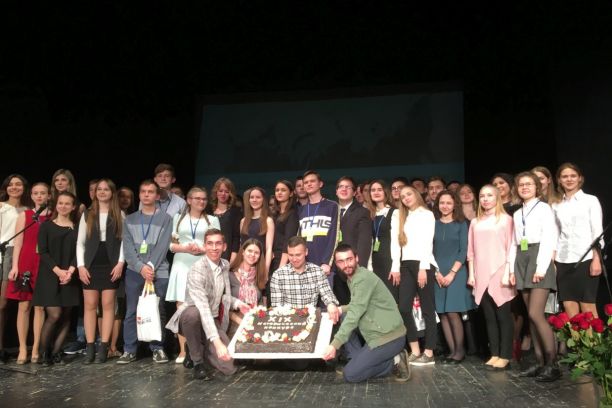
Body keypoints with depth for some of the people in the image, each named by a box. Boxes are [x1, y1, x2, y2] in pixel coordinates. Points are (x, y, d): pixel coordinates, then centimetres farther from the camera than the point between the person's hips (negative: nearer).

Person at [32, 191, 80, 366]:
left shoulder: (77, 228, 9)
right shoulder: (46, 226, 4)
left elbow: (78, 252, 3)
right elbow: (42, 252, -2)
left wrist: (71, 270, -13)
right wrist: (57, 270, -14)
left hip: (70, 277, 3)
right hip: (49, 276, -2)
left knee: (66, 316, 1)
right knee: (54, 314, -11)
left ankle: (56, 351, 8)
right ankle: (43, 351, 5)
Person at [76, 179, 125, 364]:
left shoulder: (120, 215, 6)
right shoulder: (87, 215, 9)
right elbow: (80, 243, 7)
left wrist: (120, 263, -9)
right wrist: (81, 266, -4)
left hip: (111, 265, -1)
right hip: (91, 265, 1)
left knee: (108, 305, -1)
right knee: (90, 305, 0)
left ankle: (103, 347, 1)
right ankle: (90, 347, 5)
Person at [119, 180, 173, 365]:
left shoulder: (165, 218, 5)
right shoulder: (130, 220, 12)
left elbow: (162, 246, -5)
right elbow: (127, 248, 2)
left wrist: (150, 267, -14)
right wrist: (141, 267, -12)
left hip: (158, 272, -2)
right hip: (134, 272, 2)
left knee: (157, 311, 3)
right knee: (131, 312, 4)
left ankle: (158, 348, 12)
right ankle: (129, 350, 11)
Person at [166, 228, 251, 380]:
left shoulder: (225, 265, 1)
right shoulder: (197, 270, -24)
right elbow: (203, 309, -35)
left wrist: (238, 303, -5)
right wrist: (217, 342, -44)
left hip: (214, 321, 5)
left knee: (229, 368, -13)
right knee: (193, 313, -42)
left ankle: (201, 349, 19)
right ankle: (197, 361, -16)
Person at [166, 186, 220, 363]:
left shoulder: (212, 219, 11)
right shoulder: (178, 218, 13)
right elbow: (170, 244, 8)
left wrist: (203, 250, -11)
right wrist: (185, 248, -10)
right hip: (182, 266, 1)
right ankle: (183, 351, 3)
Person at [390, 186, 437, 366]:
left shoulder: (427, 214, 4)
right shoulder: (398, 216, 16)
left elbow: (428, 242, -5)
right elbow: (395, 241, 9)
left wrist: (423, 268, -14)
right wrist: (395, 267, 0)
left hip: (423, 264, -4)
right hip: (406, 265, 5)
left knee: (427, 309, -1)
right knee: (404, 308, -3)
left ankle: (429, 353, 3)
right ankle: (415, 351, 6)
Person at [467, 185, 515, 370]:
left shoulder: (506, 219, 2)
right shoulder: (475, 222, 14)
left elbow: (511, 247, -3)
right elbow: (471, 251, 13)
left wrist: (508, 273, -10)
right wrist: (471, 274, 7)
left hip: (500, 274, -4)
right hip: (481, 276, 4)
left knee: (503, 316, -2)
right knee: (489, 316, 6)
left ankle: (505, 356, 3)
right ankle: (494, 354, 12)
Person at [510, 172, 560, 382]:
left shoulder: (544, 208, 0)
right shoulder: (517, 214, 19)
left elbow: (549, 239, -9)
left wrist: (541, 268, -17)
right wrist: (512, 269, 7)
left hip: (539, 259, -6)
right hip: (521, 262, 6)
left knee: (536, 314, -14)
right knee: (532, 316, 4)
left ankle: (552, 364, -7)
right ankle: (540, 362, 7)